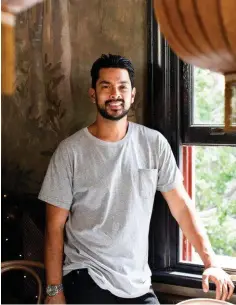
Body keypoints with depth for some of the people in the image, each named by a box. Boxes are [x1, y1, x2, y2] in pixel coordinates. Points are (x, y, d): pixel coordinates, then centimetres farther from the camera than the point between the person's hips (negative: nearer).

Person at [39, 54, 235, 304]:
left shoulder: (154, 144, -1)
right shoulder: (71, 151, -8)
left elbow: (181, 206, 1)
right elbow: (55, 226, -5)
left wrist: (211, 263, -7)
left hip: (138, 283, 3)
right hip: (86, 278, -2)